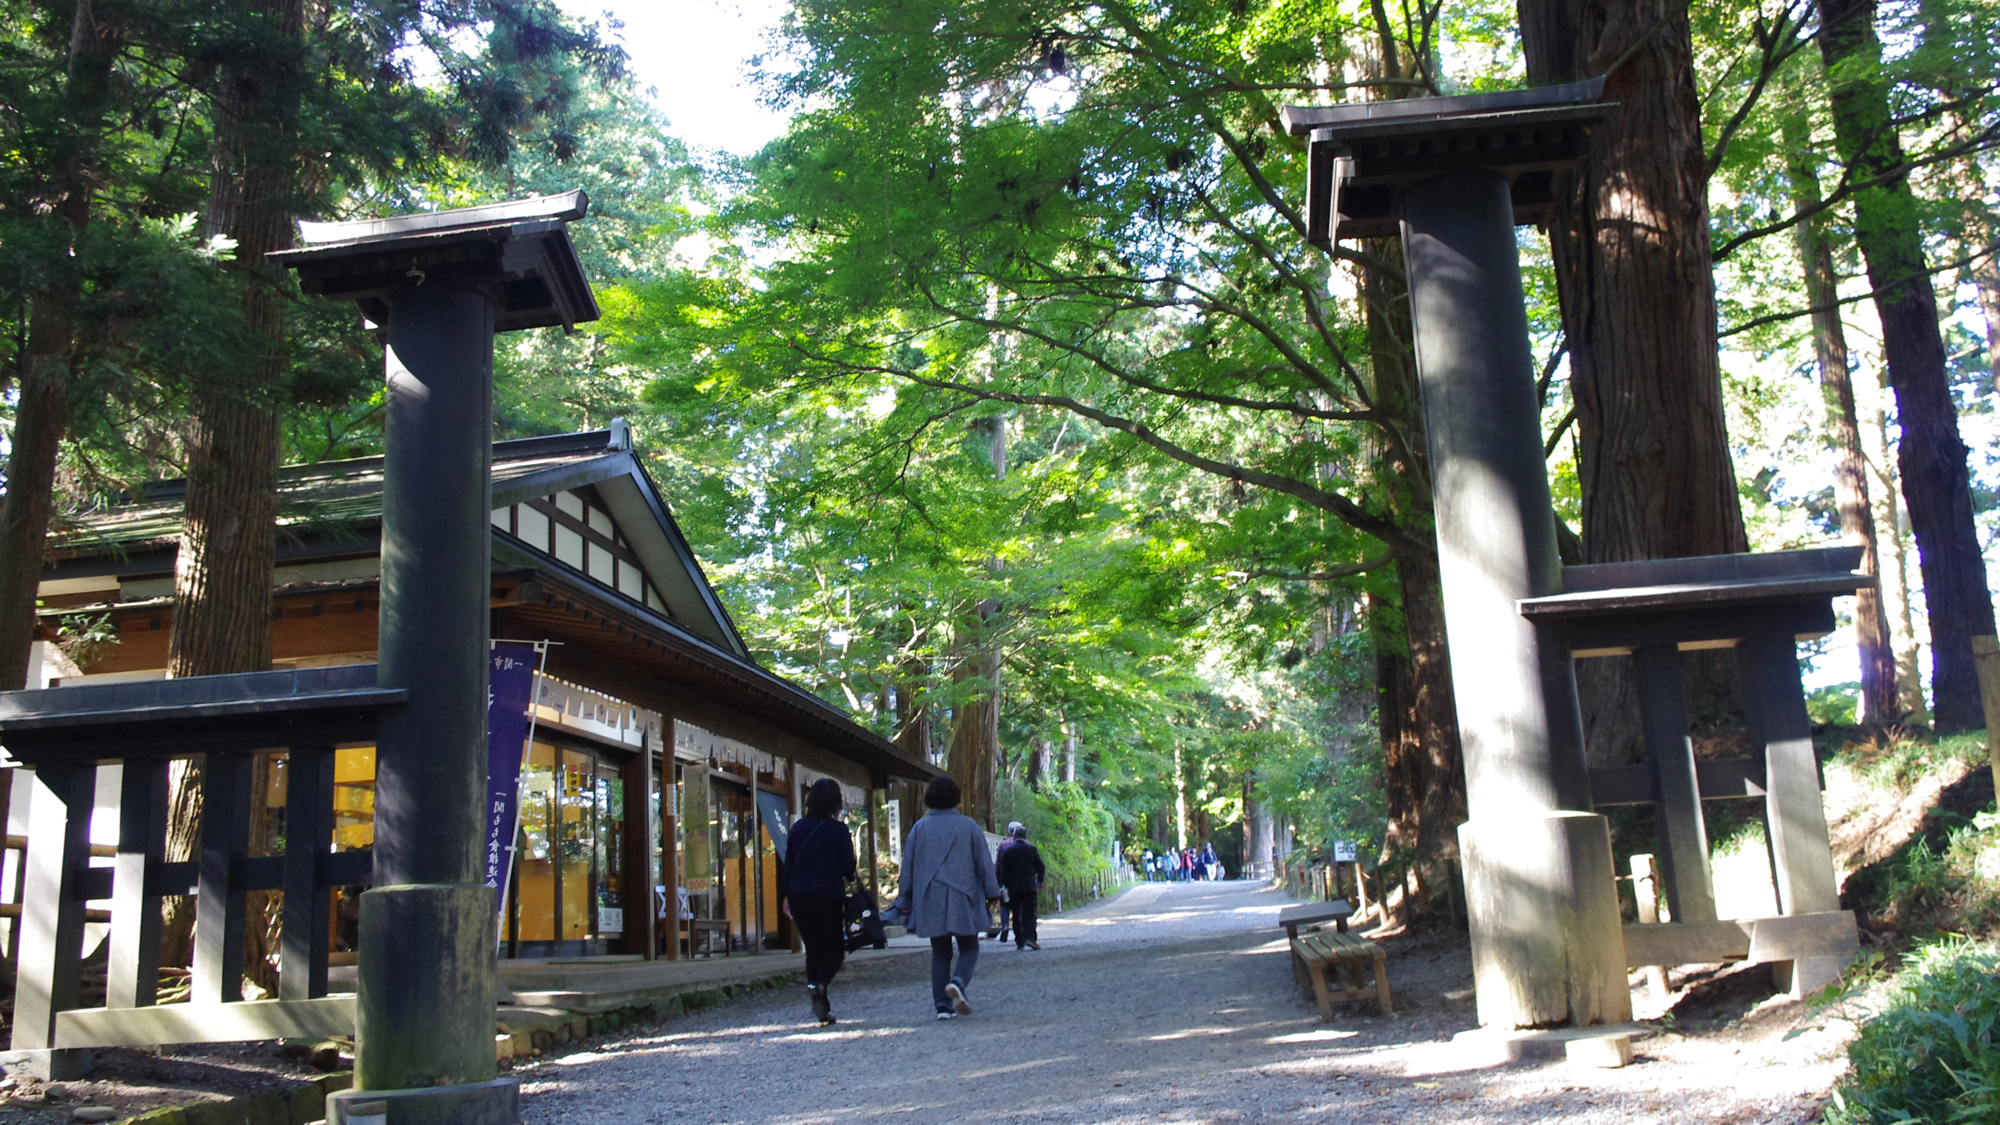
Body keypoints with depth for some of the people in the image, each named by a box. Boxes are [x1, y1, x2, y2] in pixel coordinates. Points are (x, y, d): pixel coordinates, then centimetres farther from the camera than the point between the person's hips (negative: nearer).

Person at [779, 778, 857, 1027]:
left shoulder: (798, 828, 7)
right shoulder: (838, 829, -6)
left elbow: (788, 864, 8)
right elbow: (848, 868, -4)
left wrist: (784, 896, 14)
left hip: (798, 896, 4)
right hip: (828, 896, -4)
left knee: (813, 950, 12)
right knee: (835, 950, 7)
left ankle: (824, 1011, 9)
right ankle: (818, 984, -22)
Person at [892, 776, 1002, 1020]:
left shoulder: (919, 828, 3)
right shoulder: (969, 826, -2)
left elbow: (908, 867, 7)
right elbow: (984, 862, 1)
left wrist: (905, 901, 17)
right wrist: (992, 893, 11)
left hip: (930, 902, 2)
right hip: (963, 900, -2)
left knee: (940, 954, 11)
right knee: (969, 948, 9)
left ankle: (943, 1005, 3)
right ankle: (958, 981, -19)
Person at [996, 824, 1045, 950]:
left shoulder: (1007, 851, -1)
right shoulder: (1032, 849, 0)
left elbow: (1003, 870, -2)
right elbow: (1041, 868, 2)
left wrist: (1005, 885, 4)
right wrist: (1039, 882, 15)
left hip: (1013, 888, 1)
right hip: (1029, 886, -1)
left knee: (1017, 915, 8)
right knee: (1029, 913, -2)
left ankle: (1020, 942, 6)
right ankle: (1030, 937, -20)